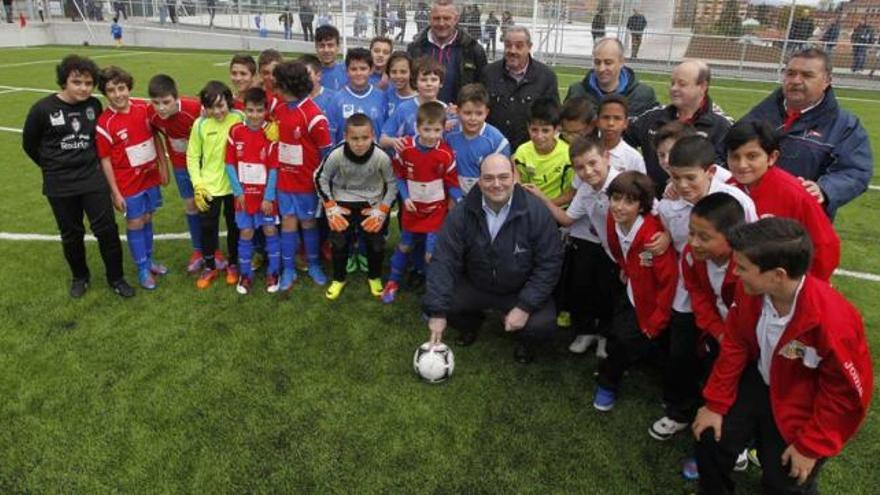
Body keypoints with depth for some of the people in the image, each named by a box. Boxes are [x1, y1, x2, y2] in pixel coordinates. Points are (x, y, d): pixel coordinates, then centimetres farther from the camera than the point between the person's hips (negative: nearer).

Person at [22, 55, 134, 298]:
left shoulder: (95, 105, -5)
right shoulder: (43, 108, -11)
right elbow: (29, 144, 3)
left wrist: (90, 161, 10)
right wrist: (54, 167, 10)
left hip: (93, 178, 1)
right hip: (59, 185, -1)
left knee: (107, 229, 0)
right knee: (71, 235, 11)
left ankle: (115, 277, 17)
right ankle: (80, 277, 33)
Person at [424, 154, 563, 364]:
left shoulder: (536, 212, -20)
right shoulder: (463, 213, -16)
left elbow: (549, 263, -17)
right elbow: (444, 260, -17)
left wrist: (525, 307, -24)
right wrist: (437, 312, -23)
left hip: (522, 290, -2)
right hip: (475, 286, 2)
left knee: (542, 326, -28)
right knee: (430, 304, -14)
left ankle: (525, 340, 13)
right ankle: (471, 322, 20)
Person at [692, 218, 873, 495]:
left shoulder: (833, 321, -35)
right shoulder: (750, 291, -19)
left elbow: (846, 393, -20)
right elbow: (735, 346, -5)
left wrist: (810, 446, -11)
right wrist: (716, 404, -2)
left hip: (803, 407, -4)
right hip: (759, 382, 5)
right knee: (710, 437, 2)